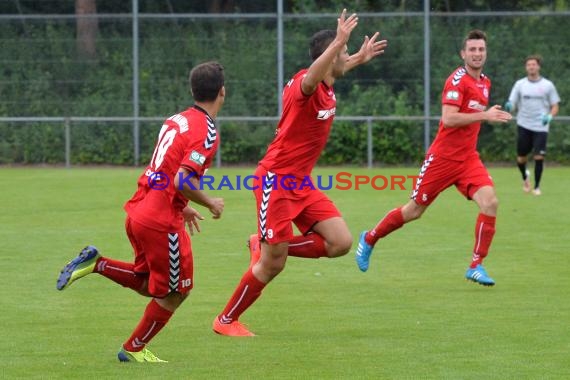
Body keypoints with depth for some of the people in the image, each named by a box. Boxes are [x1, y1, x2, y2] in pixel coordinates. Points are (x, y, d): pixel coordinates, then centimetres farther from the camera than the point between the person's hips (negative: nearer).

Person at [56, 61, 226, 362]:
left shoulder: (176, 120, 11)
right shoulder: (206, 132, -16)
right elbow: (182, 180, -25)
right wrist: (210, 204, -9)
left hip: (139, 211, 8)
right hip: (162, 221, -8)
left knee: (148, 284, 23)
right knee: (175, 292, 10)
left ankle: (95, 263, 7)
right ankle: (134, 349, 19)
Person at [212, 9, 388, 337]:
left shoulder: (326, 86, 6)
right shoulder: (304, 86, -20)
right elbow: (310, 79, -48)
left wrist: (360, 58, 35)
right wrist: (339, 42, -55)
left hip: (301, 184, 9)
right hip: (276, 181, -9)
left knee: (341, 243, -4)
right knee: (272, 265, -4)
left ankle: (265, 246, 14)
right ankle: (226, 321, 16)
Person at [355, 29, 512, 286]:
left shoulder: (485, 83, 11)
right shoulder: (458, 80, -15)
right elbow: (448, 119, -26)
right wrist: (485, 115, -29)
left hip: (468, 158, 6)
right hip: (443, 157, -6)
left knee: (490, 202, -17)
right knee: (414, 210, 5)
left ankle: (476, 266, -9)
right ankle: (369, 239, 29)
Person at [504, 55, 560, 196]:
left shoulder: (547, 85, 3)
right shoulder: (520, 84, 5)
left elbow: (555, 107, 6)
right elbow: (512, 104, 4)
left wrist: (549, 116, -15)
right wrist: (509, 107, -21)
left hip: (541, 127, -1)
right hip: (524, 126, 1)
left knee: (539, 157, -12)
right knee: (521, 158, 2)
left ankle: (537, 186, 4)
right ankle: (525, 176, 35)